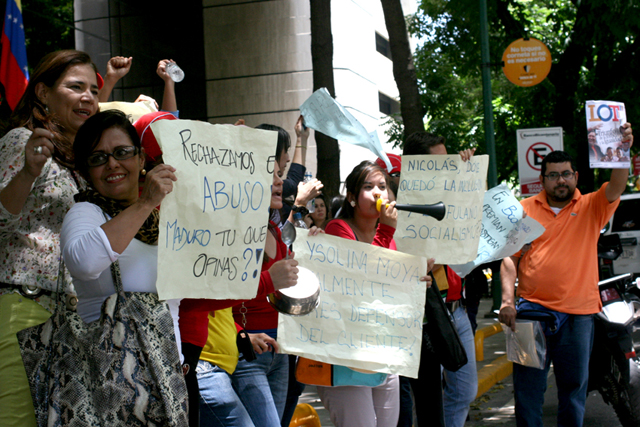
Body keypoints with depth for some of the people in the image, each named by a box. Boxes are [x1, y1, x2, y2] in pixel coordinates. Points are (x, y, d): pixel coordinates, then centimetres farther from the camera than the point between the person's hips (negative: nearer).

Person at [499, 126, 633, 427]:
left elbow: (617, 186, -12)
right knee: (527, 388, 2)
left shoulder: (591, 207, 7)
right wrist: (507, 298, -5)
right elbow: (510, 258, 6)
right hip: (532, 309, 0)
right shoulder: (525, 209, 7)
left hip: (578, 313, 1)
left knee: (574, 388, 10)